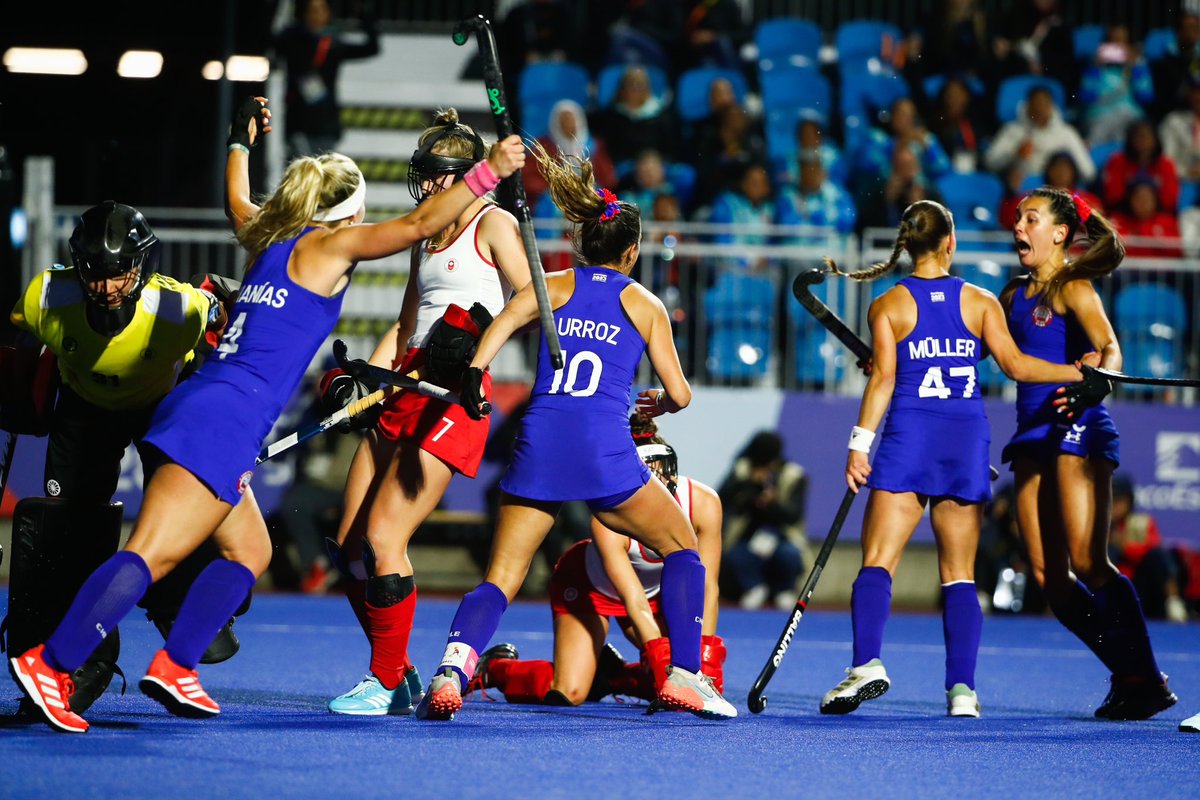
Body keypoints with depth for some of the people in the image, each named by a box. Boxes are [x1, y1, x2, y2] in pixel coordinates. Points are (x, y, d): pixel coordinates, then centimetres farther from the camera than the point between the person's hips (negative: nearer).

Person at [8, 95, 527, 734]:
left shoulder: (268, 238, 21)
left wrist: (242, 142, 60)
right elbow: (420, 224, -6)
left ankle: (174, 666, 9)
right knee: (152, 555, -16)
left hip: (201, 412, 9)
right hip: (222, 421, -9)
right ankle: (50, 664, -25)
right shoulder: (328, 244, 0)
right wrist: (488, 172, -2)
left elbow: (236, 204, 44)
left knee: (248, 550, 18)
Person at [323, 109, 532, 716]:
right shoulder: (426, 238, 22)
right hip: (404, 392, 8)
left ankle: (389, 683, -3)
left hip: (454, 397, -8)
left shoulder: (493, 223, -1)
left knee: (383, 537, -14)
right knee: (350, 544, 2)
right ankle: (396, 672, 12)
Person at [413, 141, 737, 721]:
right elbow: (680, 394, 13)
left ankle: (453, 667, -24)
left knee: (499, 580, 3)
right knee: (682, 547, 18)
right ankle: (684, 675, 8)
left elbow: (507, 315, -6)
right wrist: (658, 406, 36)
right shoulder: (644, 304, 14)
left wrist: (474, 372, -16)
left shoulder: (555, 285, 16)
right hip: (604, 450, -2)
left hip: (537, 446, 2)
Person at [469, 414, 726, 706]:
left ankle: (608, 673, 17)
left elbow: (706, 588, -22)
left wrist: (705, 661, -28)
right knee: (567, 694, -19)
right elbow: (634, 603, -42)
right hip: (587, 585, -4)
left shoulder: (704, 503, -30)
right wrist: (662, 661, -53)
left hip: (655, 591, 4)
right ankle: (493, 666, 11)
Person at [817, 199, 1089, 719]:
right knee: (959, 573, 7)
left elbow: (883, 377, -5)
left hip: (908, 440, -2)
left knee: (878, 561, -5)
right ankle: (962, 687, -3)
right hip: (968, 441, 2)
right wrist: (1079, 373, 10)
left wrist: (859, 444, -6)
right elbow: (1015, 365, -1)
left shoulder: (887, 305, 4)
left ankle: (867, 662, -26)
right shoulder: (981, 301, 7)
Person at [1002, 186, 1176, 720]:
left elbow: (1110, 349, -20)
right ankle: (1131, 678, 9)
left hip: (1078, 431, -8)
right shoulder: (1016, 294, 16)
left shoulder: (1072, 288, -6)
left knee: (1087, 564, -16)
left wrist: (1094, 383, -42)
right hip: (1033, 436, 8)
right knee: (1048, 576, 1)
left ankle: (1147, 680, -8)